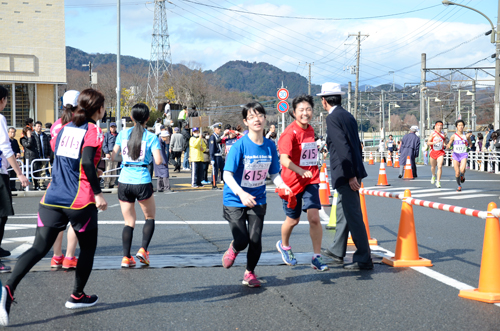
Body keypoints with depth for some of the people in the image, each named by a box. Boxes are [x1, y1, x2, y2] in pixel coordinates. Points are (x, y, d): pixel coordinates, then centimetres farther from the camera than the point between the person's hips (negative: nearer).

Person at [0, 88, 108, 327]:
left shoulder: (64, 129, 14)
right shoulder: (93, 131, -6)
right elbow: (87, 162, -19)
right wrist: (98, 193, -15)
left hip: (52, 199, 5)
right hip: (80, 201, -5)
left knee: (39, 248, -1)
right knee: (88, 247, 17)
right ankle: (77, 296, 26)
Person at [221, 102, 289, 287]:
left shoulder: (270, 146, -2)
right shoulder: (240, 146, -16)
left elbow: (274, 173, 6)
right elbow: (227, 175, -19)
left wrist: (282, 185, -15)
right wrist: (241, 193, -34)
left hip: (257, 200, 3)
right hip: (235, 201, -3)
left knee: (255, 240, -2)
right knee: (242, 240, -10)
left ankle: (249, 273, 25)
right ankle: (233, 249, 29)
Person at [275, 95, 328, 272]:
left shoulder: (310, 130, 6)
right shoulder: (290, 133, -16)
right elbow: (284, 159, -29)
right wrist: (300, 171, -43)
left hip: (311, 180, 4)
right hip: (292, 182, -4)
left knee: (314, 217, -11)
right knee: (293, 220, 12)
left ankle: (316, 257, -3)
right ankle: (284, 245, 42)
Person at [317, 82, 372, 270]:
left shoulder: (333, 118, -14)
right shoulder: (348, 116, 13)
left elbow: (343, 148, -21)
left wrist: (351, 176, -21)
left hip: (345, 175, -10)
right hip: (352, 172, 10)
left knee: (353, 216, -4)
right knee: (343, 212, 20)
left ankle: (364, 260, 1)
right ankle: (337, 252, 32)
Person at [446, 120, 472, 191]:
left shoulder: (466, 136, 1)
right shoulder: (454, 136, -1)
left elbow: (470, 144, 17)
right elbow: (449, 145, 3)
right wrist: (448, 146, -21)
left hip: (463, 154, 0)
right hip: (456, 154, 0)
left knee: (462, 169, -25)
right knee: (457, 173, -1)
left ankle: (463, 176, 12)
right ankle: (459, 185, 23)